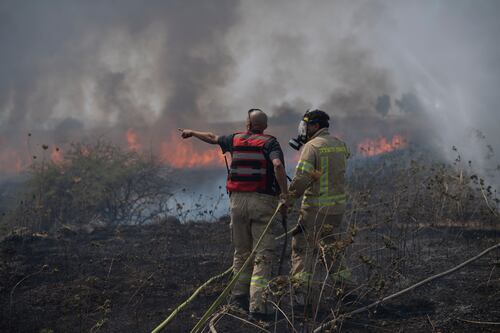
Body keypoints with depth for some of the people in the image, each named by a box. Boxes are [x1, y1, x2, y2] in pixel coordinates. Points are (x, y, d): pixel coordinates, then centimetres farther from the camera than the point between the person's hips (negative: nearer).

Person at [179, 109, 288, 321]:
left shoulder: (236, 140, 12)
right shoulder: (269, 143, -1)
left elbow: (212, 138, 31)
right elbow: (278, 165, -21)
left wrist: (192, 133, 50)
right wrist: (285, 194, -15)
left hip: (238, 200, 4)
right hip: (263, 201, -4)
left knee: (241, 252, 20)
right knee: (263, 255, -4)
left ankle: (240, 295, 24)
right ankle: (258, 306, -12)